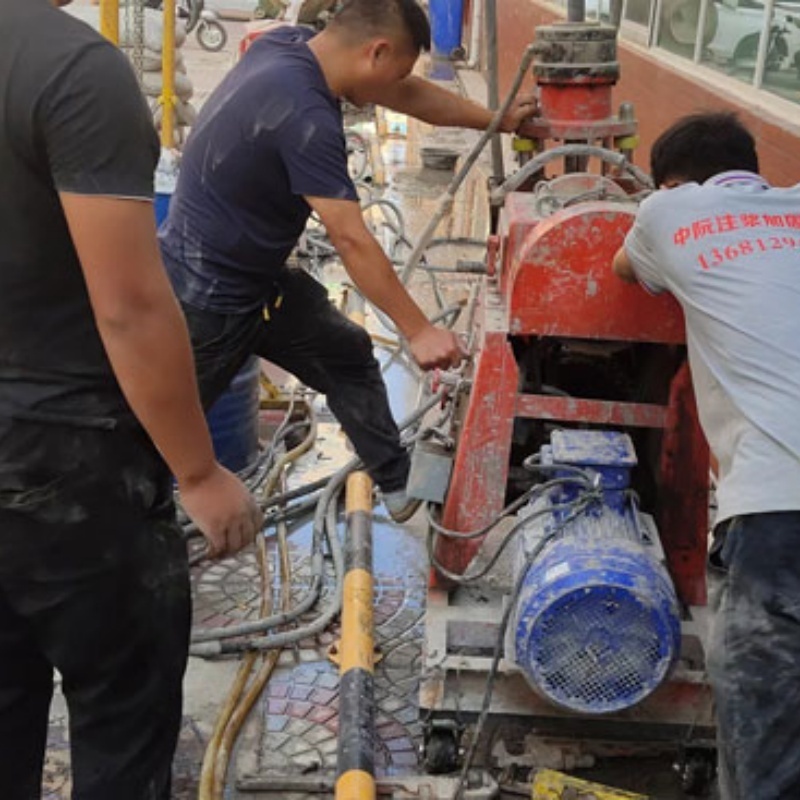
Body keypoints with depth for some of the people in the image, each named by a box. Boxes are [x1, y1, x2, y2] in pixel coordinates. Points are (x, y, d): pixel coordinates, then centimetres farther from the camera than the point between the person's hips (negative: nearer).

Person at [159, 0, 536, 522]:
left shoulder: (291, 45, -3)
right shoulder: (305, 115, -31)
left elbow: (407, 95, 9)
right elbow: (352, 241, -27)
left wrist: (497, 120, 15)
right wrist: (418, 331, -20)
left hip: (260, 277, 10)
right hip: (206, 295, -10)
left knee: (347, 357, 15)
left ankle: (399, 484, 25)